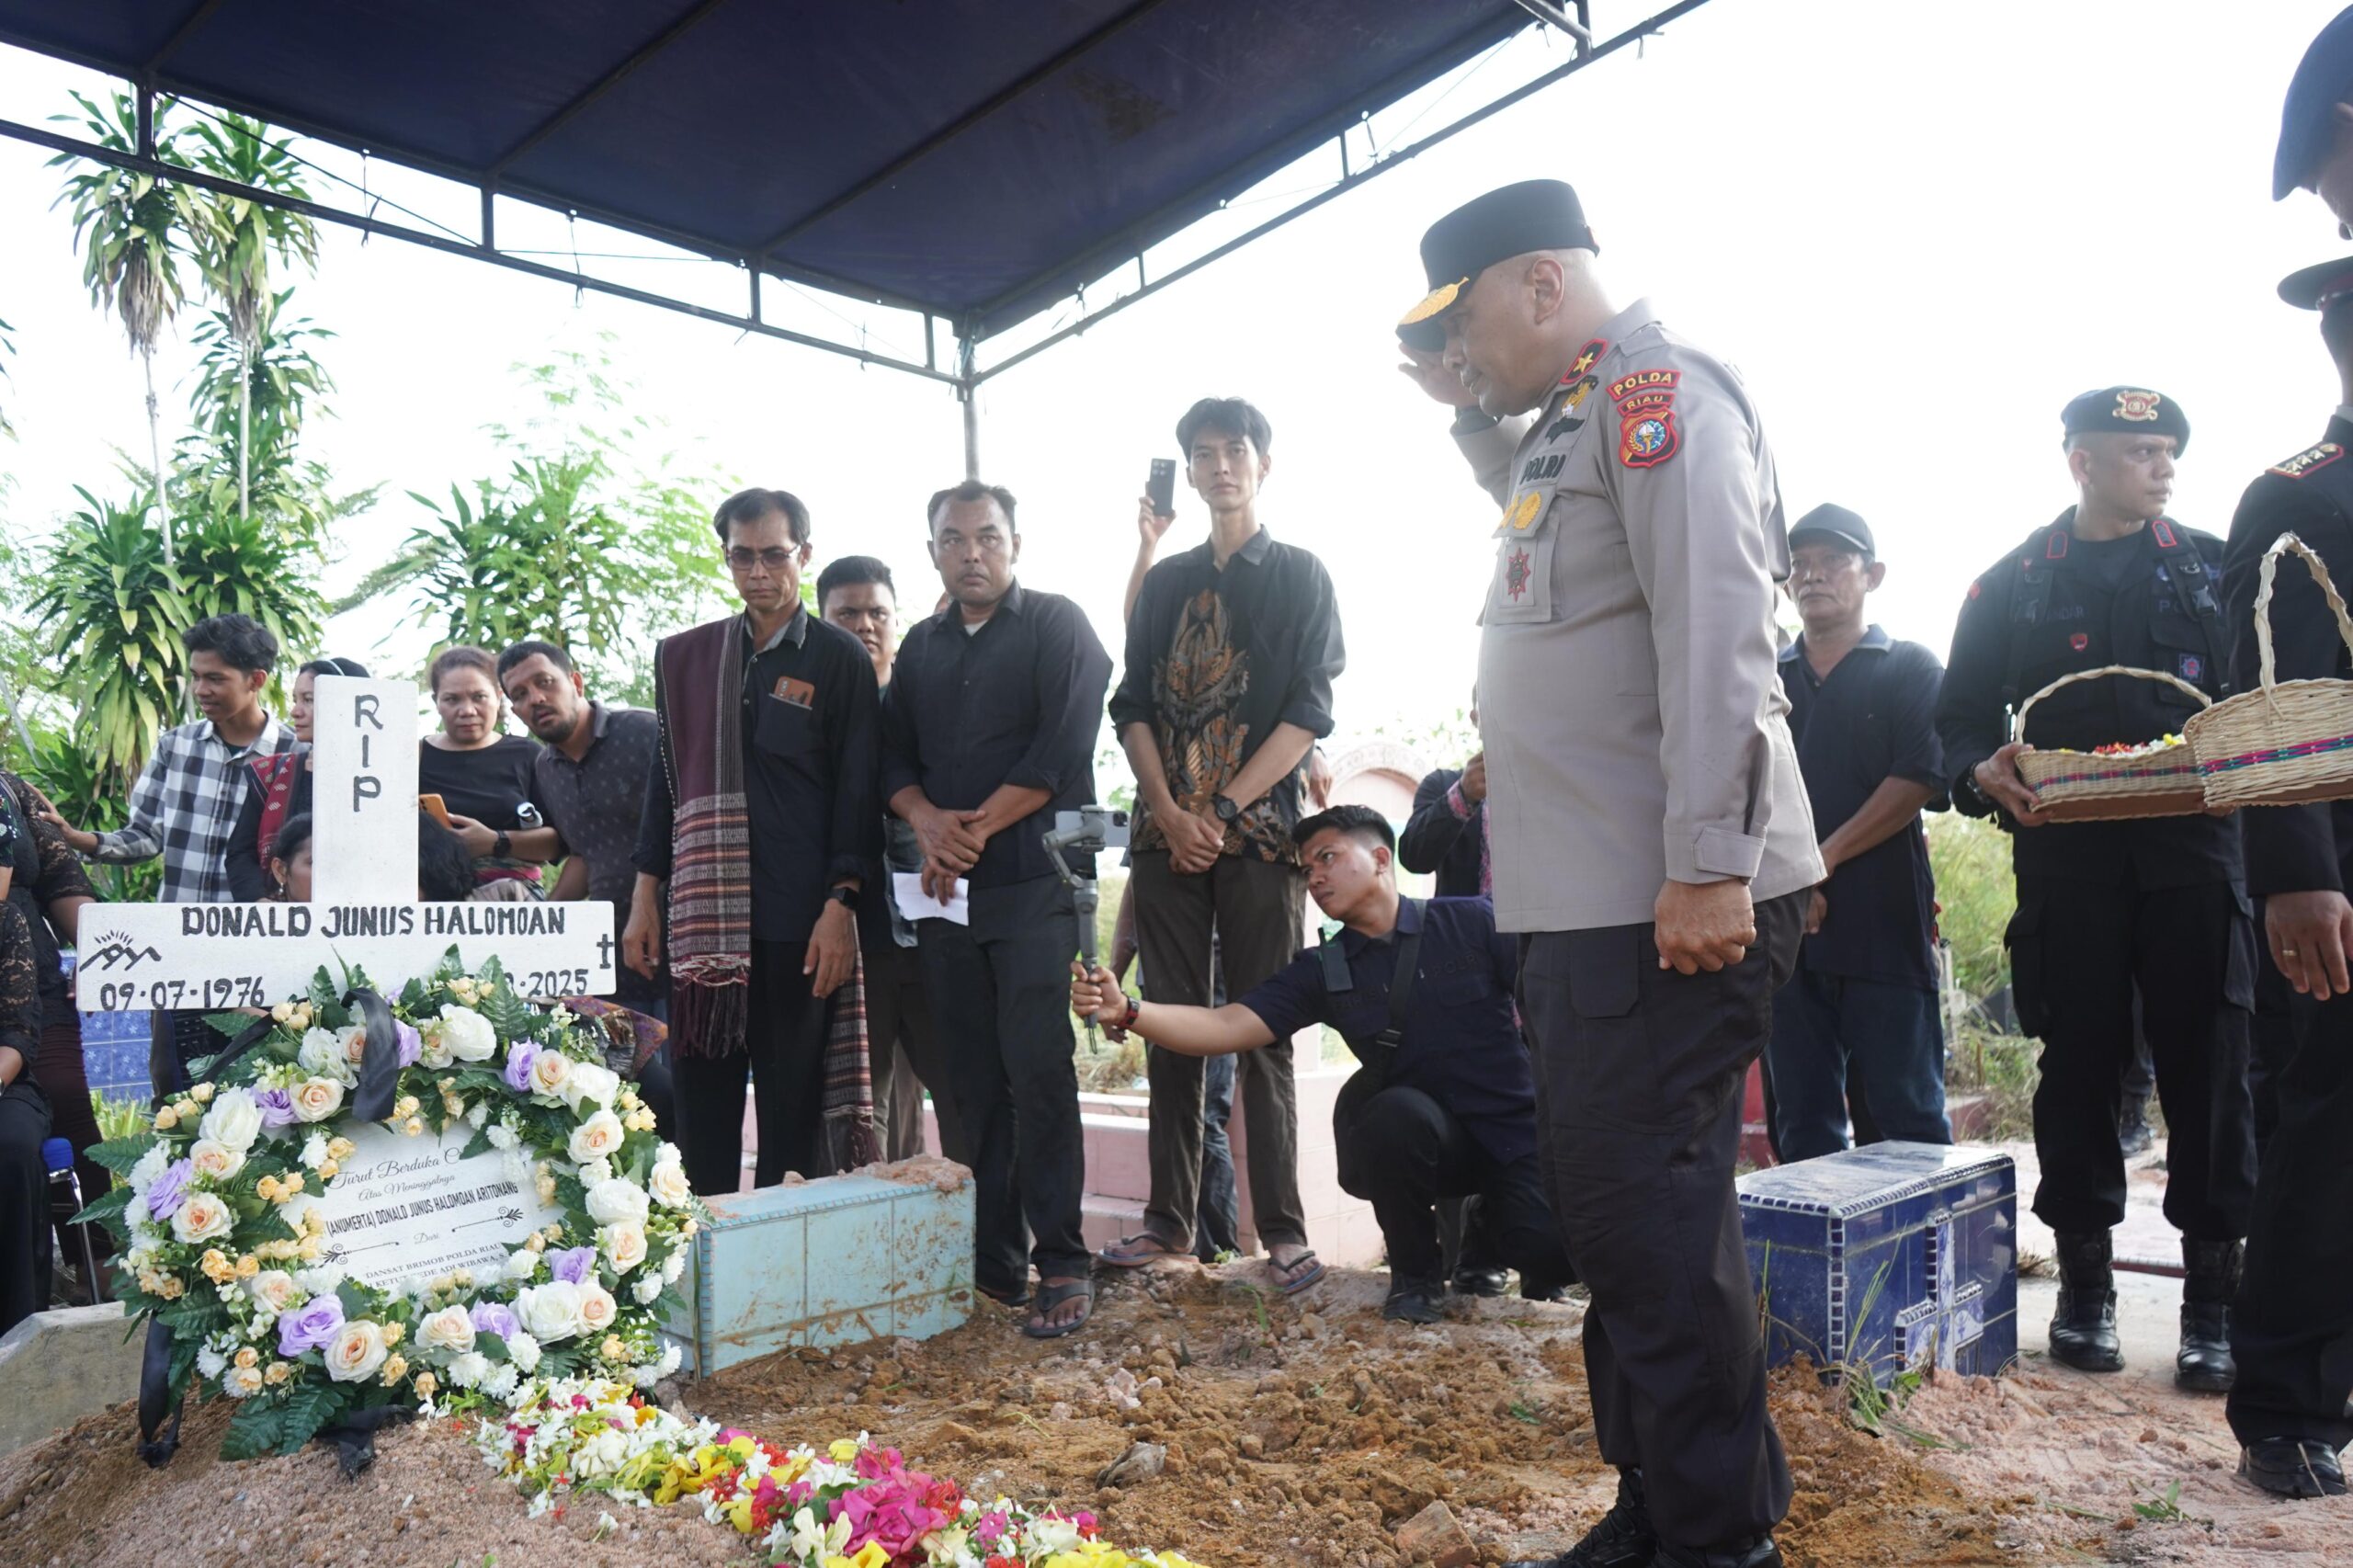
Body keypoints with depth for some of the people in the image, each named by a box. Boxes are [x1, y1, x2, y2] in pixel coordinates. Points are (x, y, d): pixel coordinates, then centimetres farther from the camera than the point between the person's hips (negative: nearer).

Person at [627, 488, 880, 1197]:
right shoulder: (684, 656, 13)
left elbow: (857, 791, -2)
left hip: (798, 919, -3)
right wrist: (645, 899, 11)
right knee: (701, 1093, 6)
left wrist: (841, 906, -9)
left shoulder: (839, 658, 1)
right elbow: (665, 780, 16)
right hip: (701, 911, 4)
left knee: (791, 1098, 2)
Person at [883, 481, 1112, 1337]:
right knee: (973, 1081, 5)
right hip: (945, 886, 5)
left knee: (1038, 1072, -10)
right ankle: (991, 1260, 12)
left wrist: (975, 830, -9)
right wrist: (927, 821, -6)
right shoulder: (921, 646, 20)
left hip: (1034, 881, -5)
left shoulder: (1056, 624, 3)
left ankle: (1062, 1264, -3)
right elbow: (894, 754, 15)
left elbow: (1062, 751, -8)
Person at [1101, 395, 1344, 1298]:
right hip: (1167, 833, 3)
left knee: (1262, 1033, -3)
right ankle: (1169, 1218, 12)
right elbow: (1132, 706, 10)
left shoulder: (1301, 577, 7)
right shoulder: (1165, 584, 17)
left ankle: (1281, 1228, 4)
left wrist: (1224, 810, -10)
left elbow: (1309, 714, -3)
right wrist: (1171, 812, -5)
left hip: (1259, 832, -3)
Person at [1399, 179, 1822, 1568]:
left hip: (1670, 899, -10)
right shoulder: (1577, 413, 20)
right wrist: (1479, 417, 25)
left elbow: (1715, 629, -20)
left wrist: (1711, 866, -24)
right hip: (1591, 892, 10)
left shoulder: (1657, 384, -9)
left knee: (1651, 1217, -5)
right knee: (1615, 1206, 16)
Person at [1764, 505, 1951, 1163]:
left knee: (1901, 1118, -1)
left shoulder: (1910, 669, 8)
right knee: (1802, 1123, 7)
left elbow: (1921, 778, -6)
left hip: (1882, 920, -3)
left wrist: (1824, 860, -13)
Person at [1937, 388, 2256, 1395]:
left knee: (2209, 1067, 0)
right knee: (2078, 1066, 3)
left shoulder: (2214, 567, 14)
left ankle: (2214, 1298, 11)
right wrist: (1987, 774, -13)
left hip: (2193, 849, 1)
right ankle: (2084, 1285, 15)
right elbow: (1961, 720, 8)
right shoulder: (2011, 584, 10)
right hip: (2065, 853, -1)